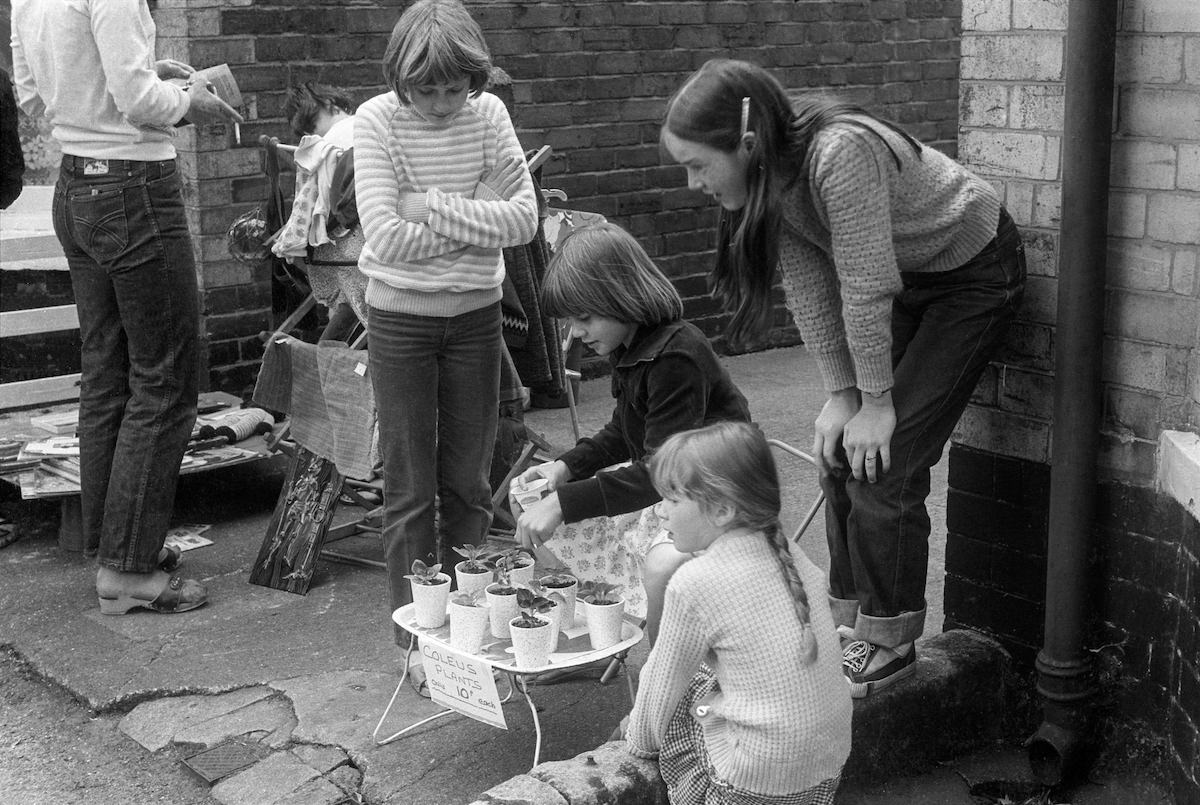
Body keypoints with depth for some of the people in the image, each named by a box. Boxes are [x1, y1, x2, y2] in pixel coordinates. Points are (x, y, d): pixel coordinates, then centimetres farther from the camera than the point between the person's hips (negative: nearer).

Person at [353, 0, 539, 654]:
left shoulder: (487, 114, -3)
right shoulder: (377, 120, -11)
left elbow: (525, 219, -11)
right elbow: (385, 236, -20)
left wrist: (432, 205, -17)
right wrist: (477, 220, -13)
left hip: (475, 316, 3)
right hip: (400, 318, -2)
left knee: (468, 483, 11)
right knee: (411, 488, 4)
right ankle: (417, 638, 15)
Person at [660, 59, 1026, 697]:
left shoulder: (841, 155, -37)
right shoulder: (766, 178, -12)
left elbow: (866, 289, -31)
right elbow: (811, 291, -6)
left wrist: (876, 402, -22)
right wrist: (839, 395, -7)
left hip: (976, 273, -8)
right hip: (907, 280, 8)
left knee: (882, 465, -12)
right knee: (839, 455, 4)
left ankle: (888, 644, 4)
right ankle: (851, 624, 17)